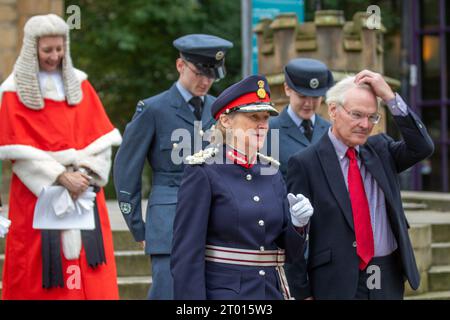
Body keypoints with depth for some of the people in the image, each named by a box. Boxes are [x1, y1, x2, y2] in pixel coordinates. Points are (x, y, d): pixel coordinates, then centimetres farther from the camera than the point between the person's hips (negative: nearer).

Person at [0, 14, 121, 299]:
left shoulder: (79, 83, 10)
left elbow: (102, 136, 6)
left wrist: (87, 174, -9)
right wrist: (60, 176, -14)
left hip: (85, 191, 3)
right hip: (39, 193, -3)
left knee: (94, 277, -2)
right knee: (41, 271, -3)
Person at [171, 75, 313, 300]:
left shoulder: (272, 173, 8)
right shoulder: (203, 171, -8)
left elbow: (289, 251, 10)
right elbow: (186, 254, -11)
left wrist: (298, 224, -9)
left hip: (272, 291, 5)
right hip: (221, 292, -5)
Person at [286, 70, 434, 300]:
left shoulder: (380, 149, 9)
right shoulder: (305, 164, -6)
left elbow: (422, 148, -8)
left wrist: (390, 97, -13)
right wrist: (304, 293, -8)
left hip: (389, 282, 4)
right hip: (337, 284, -4)